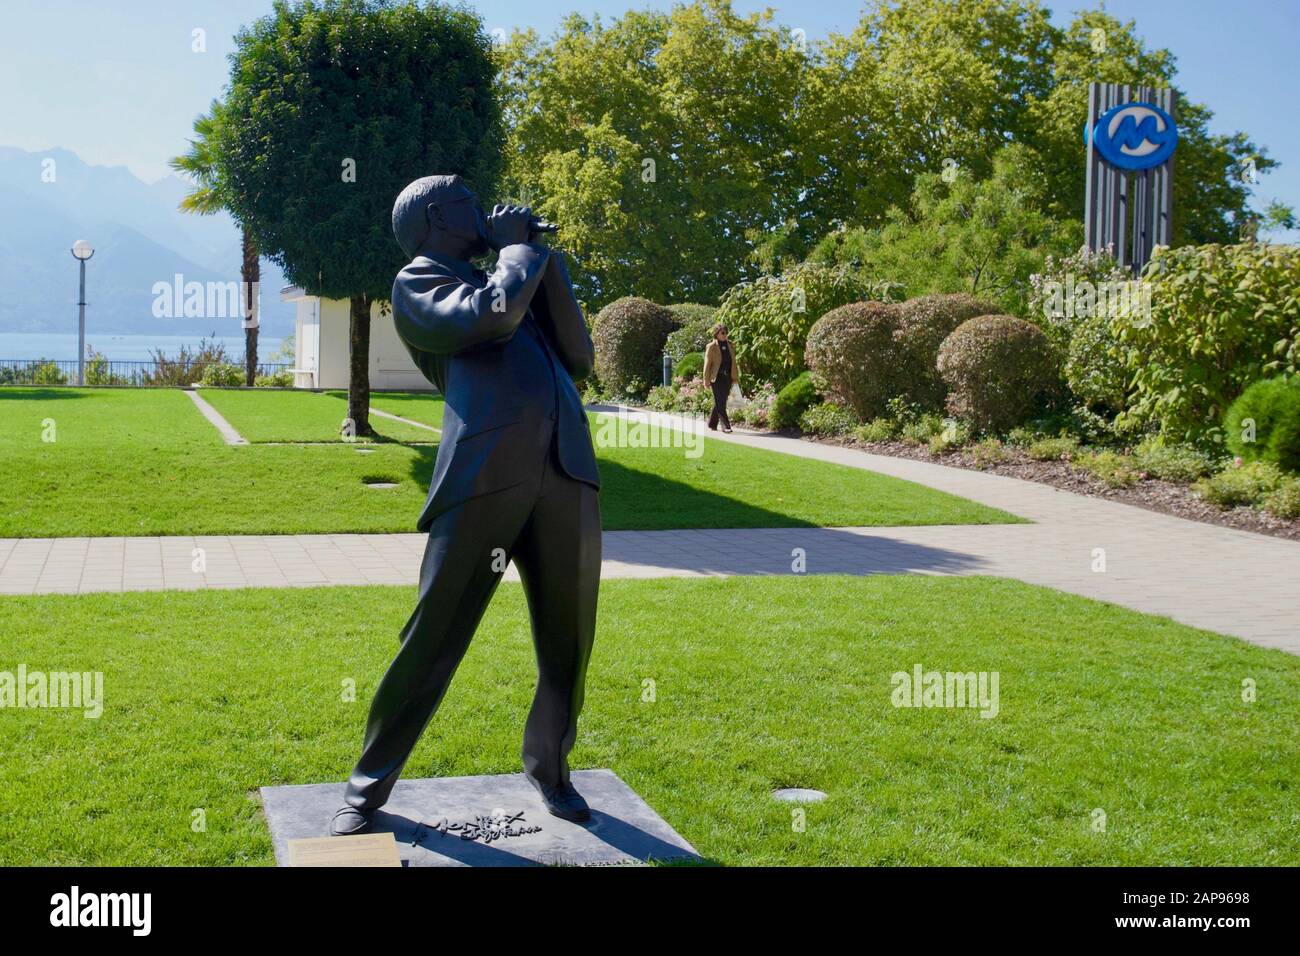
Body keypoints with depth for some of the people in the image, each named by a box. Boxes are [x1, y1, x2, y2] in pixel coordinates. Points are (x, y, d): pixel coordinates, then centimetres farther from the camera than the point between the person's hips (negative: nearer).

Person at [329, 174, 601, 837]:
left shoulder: (507, 280, 30)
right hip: (484, 475, -6)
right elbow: (489, 317, -9)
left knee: (568, 642, 11)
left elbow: (579, 360, 21)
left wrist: (545, 261, 18)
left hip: (567, 475, 6)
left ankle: (548, 767, 31)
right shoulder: (419, 282, 11)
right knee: (433, 639, -1)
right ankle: (368, 787, 13)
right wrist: (521, 249, 8)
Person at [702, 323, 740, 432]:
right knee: (720, 403, -8)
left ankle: (712, 424, 24)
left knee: (719, 403, 11)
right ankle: (726, 425, -9)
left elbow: (734, 363, 15)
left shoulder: (729, 346, 11)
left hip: (727, 378, 5)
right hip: (717, 378, -5)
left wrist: (736, 378, 11)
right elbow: (707, 364, -4)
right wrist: (706, 380, -7)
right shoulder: (711, 347, -5)